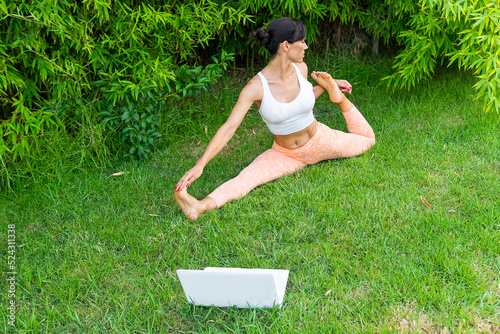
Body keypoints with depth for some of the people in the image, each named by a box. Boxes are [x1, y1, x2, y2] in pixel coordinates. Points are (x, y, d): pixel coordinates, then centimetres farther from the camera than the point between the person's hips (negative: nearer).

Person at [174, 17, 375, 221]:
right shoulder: (256, 87, -28)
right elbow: (228, 128, -33)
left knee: (367, 139, 17)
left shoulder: (301, 68, -14)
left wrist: (325, 87, -2)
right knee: (248, 177, -29)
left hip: (319, 141, 4)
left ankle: (338, 97, 24)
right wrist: (200, 165, -40)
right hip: (285, 155, -4)